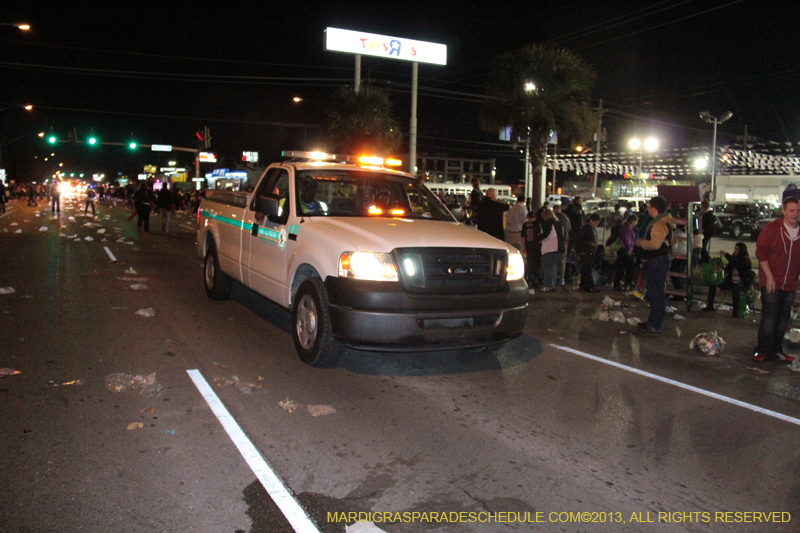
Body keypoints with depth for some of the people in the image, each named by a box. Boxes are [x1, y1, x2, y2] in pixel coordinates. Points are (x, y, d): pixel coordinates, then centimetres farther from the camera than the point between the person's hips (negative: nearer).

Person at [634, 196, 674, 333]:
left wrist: (640, 242, -14)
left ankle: (654, 326, -1)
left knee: (656, 294, -6)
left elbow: (655, 244, -31)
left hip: (657, 263, -12)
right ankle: (653, 321, 27)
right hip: (653, 262, 12)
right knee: (654, 293, 17)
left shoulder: (660, 224, -19)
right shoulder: (657, 222, 15)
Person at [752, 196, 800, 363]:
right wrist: (769, 277, -12)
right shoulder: (772, 228, -5)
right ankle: (763, 351, 4)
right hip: (771, 283, -4)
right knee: (769, 318, -5)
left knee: (783, 320, 11)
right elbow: (760, 252, -7)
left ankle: (776, 349, 23)